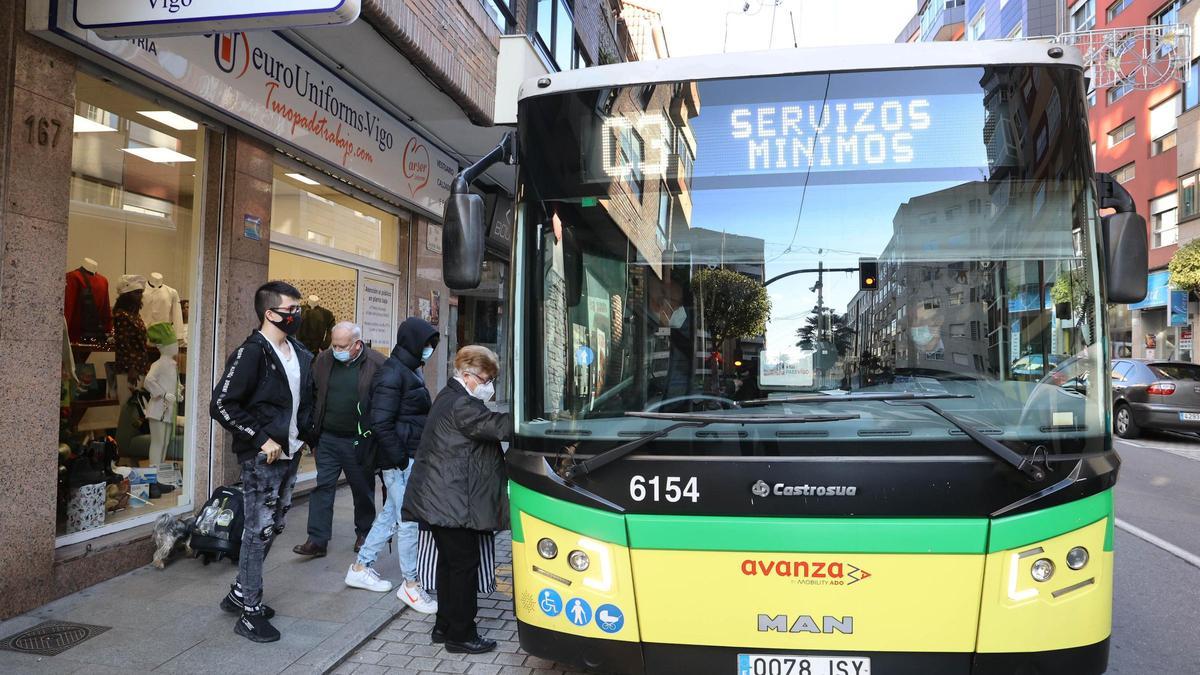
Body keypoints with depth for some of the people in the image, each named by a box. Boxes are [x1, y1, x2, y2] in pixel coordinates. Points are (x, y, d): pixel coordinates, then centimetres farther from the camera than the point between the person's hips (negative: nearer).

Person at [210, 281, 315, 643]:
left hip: (289, 454, 8)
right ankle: (250, 612, 12)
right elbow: (222, 404, -19)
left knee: (273, 527, 16)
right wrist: (261, 439, -19)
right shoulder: (253, 352, -14)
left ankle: (240, 594, 33)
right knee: (260, 530, -1)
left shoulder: (300, 354, 9)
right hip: (262, 457, -8)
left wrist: (303, 432, 9)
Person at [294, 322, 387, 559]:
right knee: (323, 486, 2)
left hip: (360, 441, -3)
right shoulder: (324, 359, 1)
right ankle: (317, 540, 9)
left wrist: (378, 438, -8)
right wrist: (313, 436, 5)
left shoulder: (377, 364, -12)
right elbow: (313, 397, 7)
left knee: (363, 490, 12)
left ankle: (364, 533, 31)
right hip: (327, 439, 3)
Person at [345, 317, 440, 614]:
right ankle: (410, 584, 8)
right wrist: (399, 458, -18)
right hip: (400, 459, -10)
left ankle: (361, 568, 30)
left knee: (391, 513, 18)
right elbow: (380, 422, -19)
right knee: (410, 520, -3)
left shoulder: (411, 370, 15)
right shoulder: (392, 373, -15)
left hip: (410, 456, 10)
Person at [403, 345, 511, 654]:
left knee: (450, 561, 18)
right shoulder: (462, 405, -19)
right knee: (465, 563, -1)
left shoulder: (449, 398, 16)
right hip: (453, 501, -11)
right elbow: (500, 426, -25)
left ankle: (445, 625, 28)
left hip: (439, 498, 11)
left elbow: (487, 426, 11)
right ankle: (461, 635, 9)